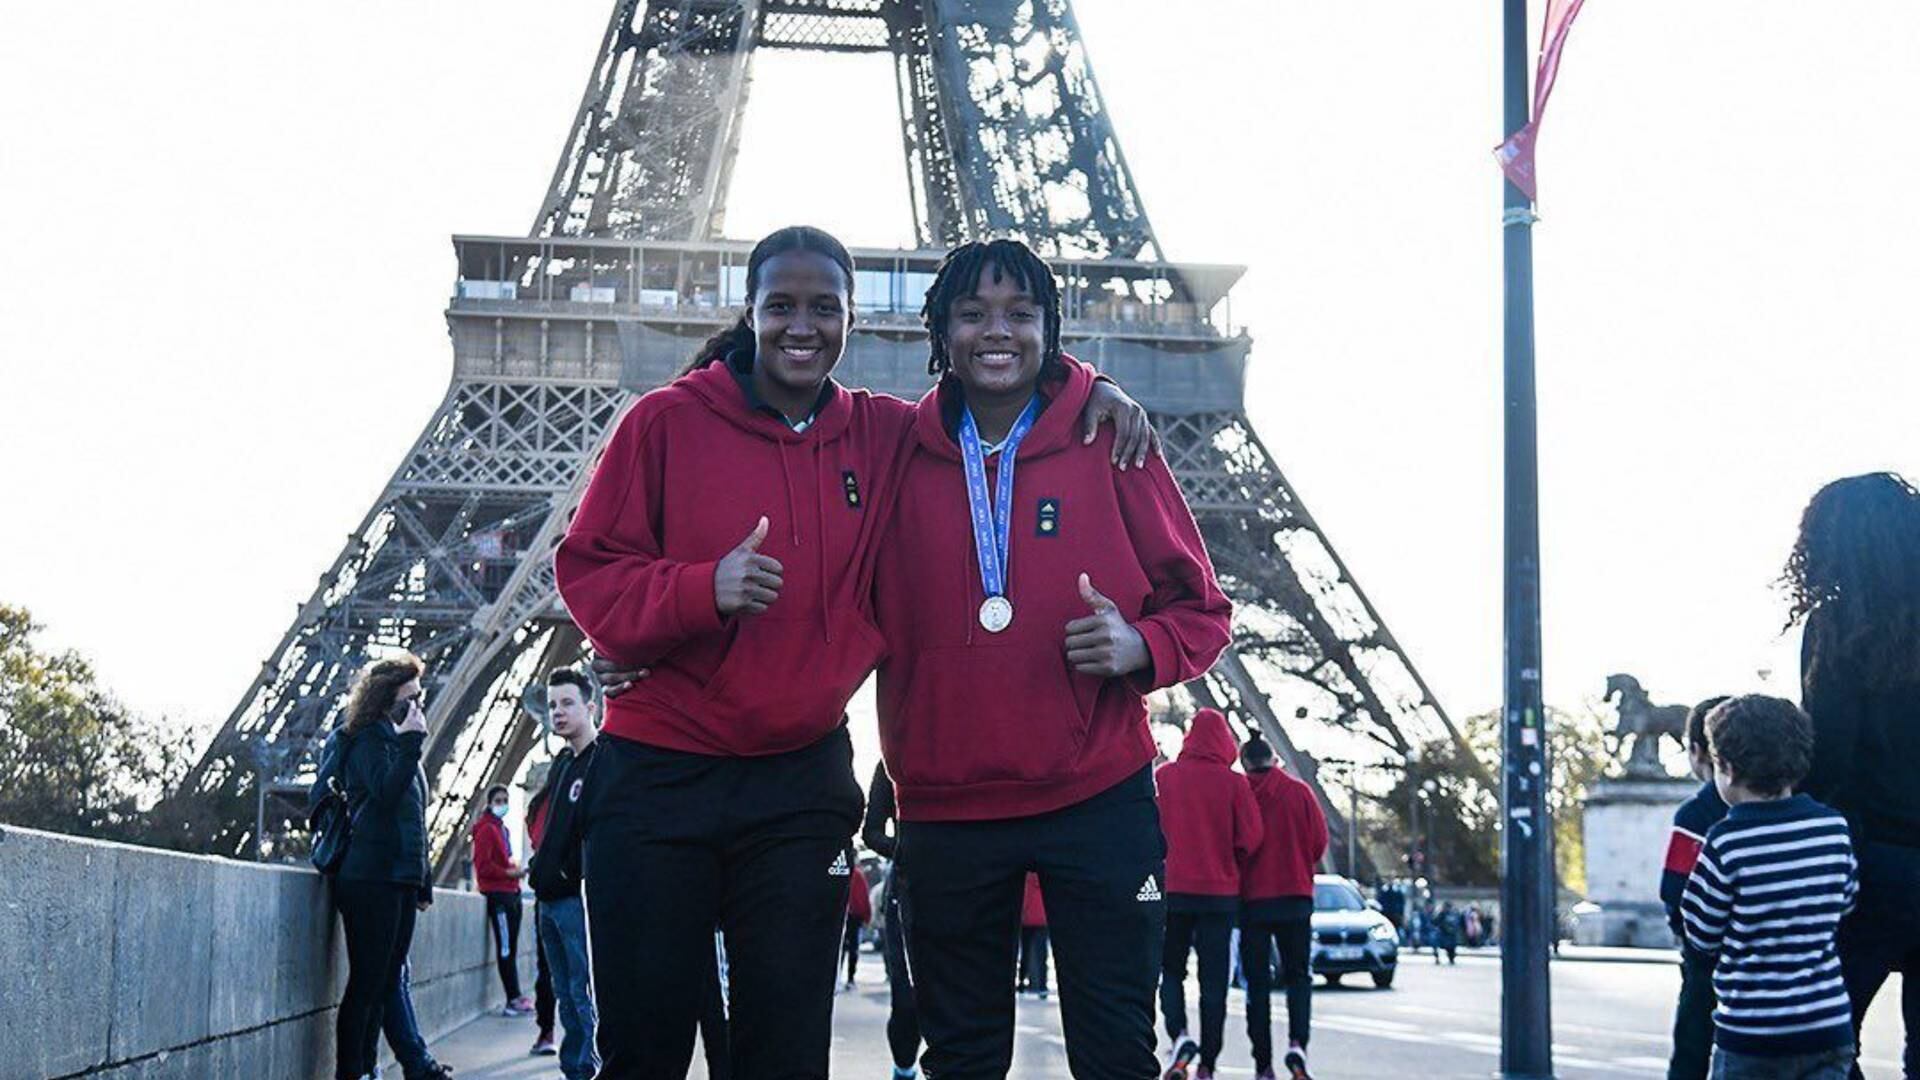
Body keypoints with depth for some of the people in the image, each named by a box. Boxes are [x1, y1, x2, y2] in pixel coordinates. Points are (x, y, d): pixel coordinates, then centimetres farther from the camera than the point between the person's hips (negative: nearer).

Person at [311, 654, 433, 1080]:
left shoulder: (395, 742, 20)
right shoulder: (368, 741, -6)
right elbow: (386, 792, -24)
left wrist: (422, 881, 19)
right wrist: (411, 741, -21)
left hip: (400, 882, 9)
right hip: (370, 880, -9)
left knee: (384, 983, 9)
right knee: (366, 983, -8)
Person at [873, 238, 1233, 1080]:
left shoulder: (1108, 444, 0)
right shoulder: (900, 456, 5)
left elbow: (1201, 609, 3)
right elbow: (865, 613, 15)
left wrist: (1141, 647, -16)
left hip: (1097, 796, -2)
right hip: (944, 807, 2)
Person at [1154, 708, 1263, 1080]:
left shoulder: (1162, 777, -2)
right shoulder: (1233, 783, -5)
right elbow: (1250, 837, -5)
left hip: (1171, 888, 0)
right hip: (1220, 892, 0)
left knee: (1170, 970, 13)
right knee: (1214, 980, 5)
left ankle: (1179, 1034, -11)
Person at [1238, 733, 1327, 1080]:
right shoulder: (1299, 791, 0)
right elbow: (1319, 842, 1)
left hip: (1251, 898, 0)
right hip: (1295, 895, 0)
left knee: (1257, 981, 5)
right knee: (1298, 976, 9)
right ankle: (1297, 1042, -14)